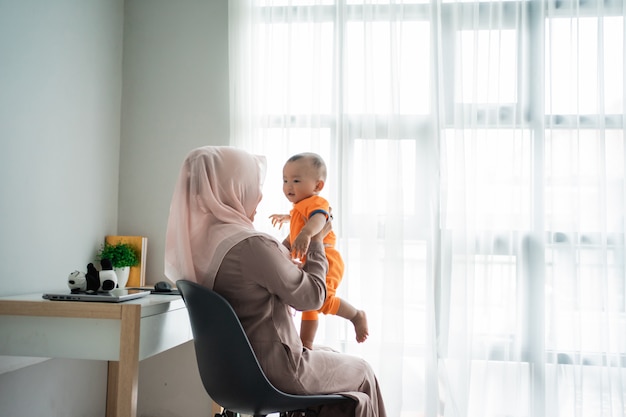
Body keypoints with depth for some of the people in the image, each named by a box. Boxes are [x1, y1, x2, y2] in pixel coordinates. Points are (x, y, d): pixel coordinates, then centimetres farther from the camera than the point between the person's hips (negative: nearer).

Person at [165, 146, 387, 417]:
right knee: (362, 372, 17)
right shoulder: (251, 246, -29)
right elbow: (312, 296, -16)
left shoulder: (196, 241, -4)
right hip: (275, 372, -8)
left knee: (331, 355, 28)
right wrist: (317, 241, -3)